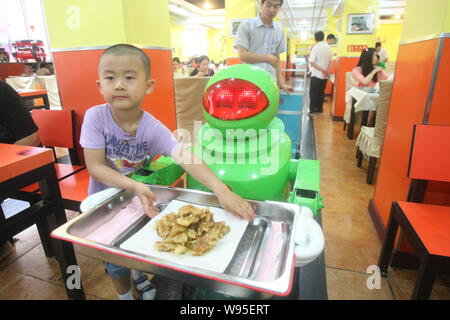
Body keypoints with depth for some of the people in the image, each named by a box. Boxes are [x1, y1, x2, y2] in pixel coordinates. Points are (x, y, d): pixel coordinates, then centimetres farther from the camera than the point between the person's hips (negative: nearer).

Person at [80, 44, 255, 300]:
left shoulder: (153, 128, -24)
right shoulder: (95, 117, -24)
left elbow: (187, 159, -37)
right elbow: (95, 167, -23)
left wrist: (221, 190, -50)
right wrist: (133, 186, -38)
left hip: (140, 198, 1)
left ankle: (138, 274, 54)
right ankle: (125, 294, 45)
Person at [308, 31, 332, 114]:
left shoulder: (315, 47, -9)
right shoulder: (328, 47, 7)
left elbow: (312, 62, -17)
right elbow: (330, 61, 7)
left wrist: (322, 70, -15)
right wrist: (326, 71, 2)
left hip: (316, 74, -5)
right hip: (325, 75, 5)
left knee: (313, 93, 1)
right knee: (321, 92, 13)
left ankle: (312, 110, 2)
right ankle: (319, 109, 20)